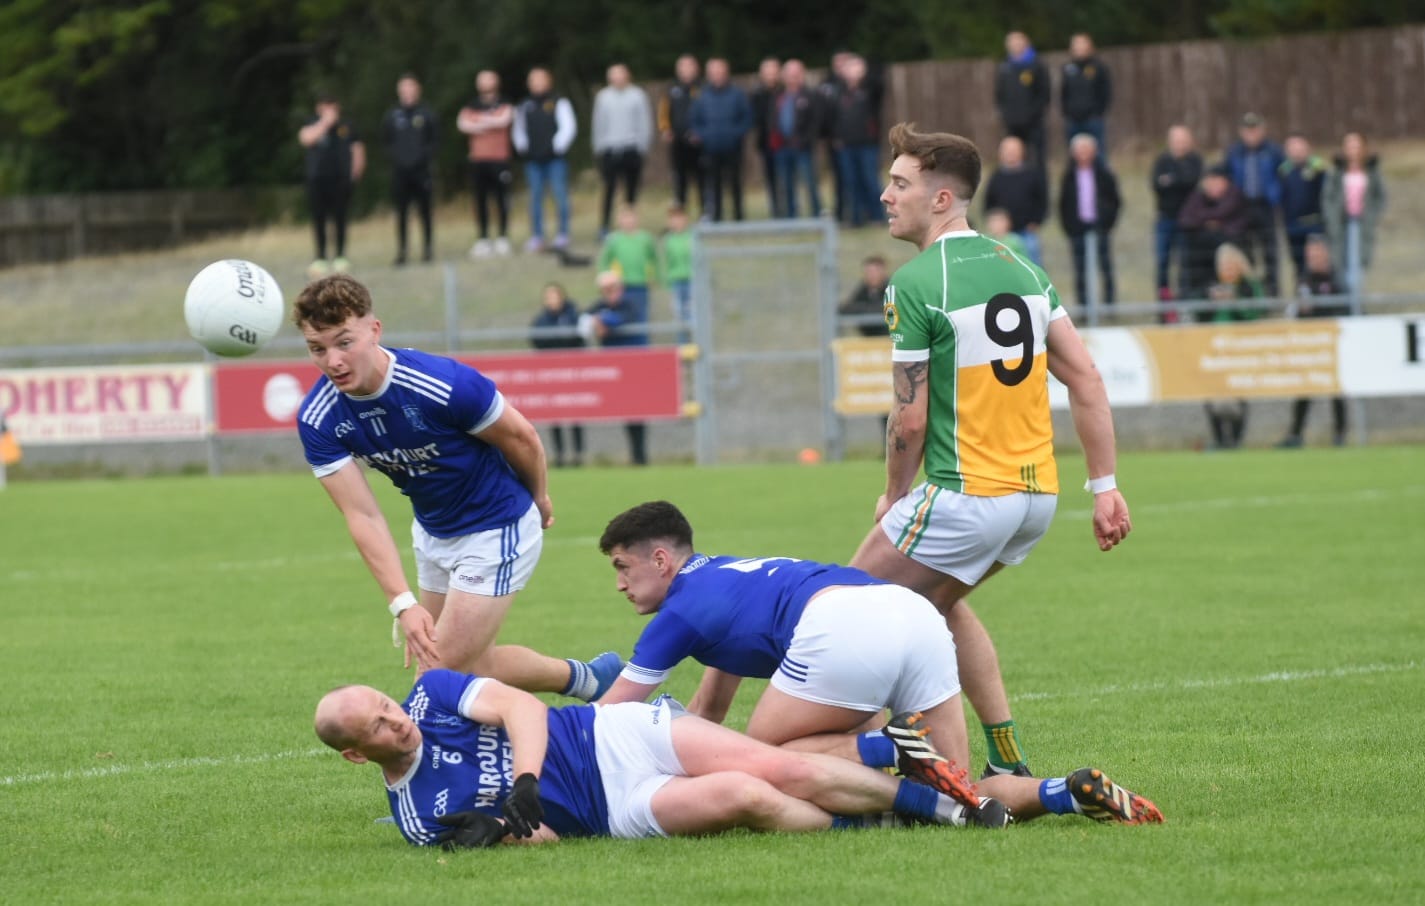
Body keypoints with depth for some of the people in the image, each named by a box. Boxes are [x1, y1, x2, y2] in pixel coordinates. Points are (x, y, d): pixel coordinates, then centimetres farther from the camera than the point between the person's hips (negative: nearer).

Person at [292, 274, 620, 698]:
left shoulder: (445, 385, -33)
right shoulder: (318, 420, -18)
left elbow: (521, 438, -15)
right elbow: (362, 515, -18)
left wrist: (540, 501, 4)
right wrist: (403, 604, -28)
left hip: (497, 528, -6)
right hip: (433, 532, 6)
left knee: (442, 671, -7)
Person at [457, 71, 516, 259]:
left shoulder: (504, 105, 7)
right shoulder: (471, 107, 14)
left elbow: (504, 120, -13)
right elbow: (462, 124, -4)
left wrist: (481, 122, -6)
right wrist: (491, 123, -10)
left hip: (500, 158, -3)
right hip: (478, 159, 3)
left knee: (501, 199, -4)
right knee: (480, 201, 1)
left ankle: (503, 238, 1)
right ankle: (483, 239, 5)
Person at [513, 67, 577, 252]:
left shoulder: (558, 103, 1)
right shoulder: (524, 107, 13)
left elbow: (568, 126, -4)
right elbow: (518, 130, 21)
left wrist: (558, 146, -11)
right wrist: (522, 147, 6)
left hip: (555, 158, -4)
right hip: (533, 160, 4)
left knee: (560, 194, -6)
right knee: (535, 197, 3)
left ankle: (563, 235, 0)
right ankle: (536, 237, 6)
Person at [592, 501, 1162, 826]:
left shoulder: (683, 609, 13)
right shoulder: (724, 577, 36)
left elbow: (608, 716, 19)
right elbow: (709, 711, 44)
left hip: (843, 627, -8)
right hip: (916, 614, 8)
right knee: (952, 794, 11)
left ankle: (890, 750, -15)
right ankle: (1064, 792, -13)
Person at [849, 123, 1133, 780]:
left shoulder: (913, 283, -13)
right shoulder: (1019, 267, 10)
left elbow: (910, 416, -13)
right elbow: (1086, 379, 9)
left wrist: (895, 496, 4)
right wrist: (1105, 486, 11)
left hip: (964, 495, -8)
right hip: (1037, 492, 8)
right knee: (936, 601, 28)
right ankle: (1008, 760, 23)